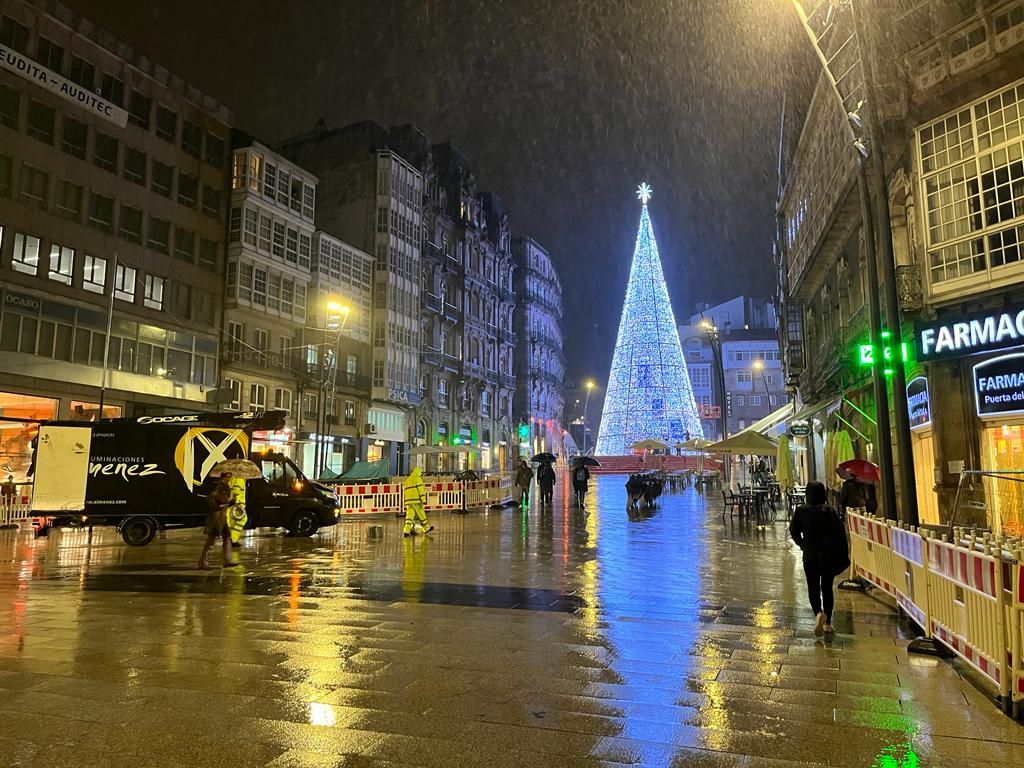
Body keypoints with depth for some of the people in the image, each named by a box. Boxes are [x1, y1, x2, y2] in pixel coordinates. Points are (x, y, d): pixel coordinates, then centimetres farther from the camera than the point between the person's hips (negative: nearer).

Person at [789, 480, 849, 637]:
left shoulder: (801, 511, -7)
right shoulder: (830, 511, -9)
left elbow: (794, 531, -2)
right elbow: (839, 533, -11)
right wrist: (842, 555, -3)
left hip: (810, 556, -1)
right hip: (829, 555, 1)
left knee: (813, 588, 7)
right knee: (827, 588, 14)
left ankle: (819, 613, -21)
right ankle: (827, 623, 19)